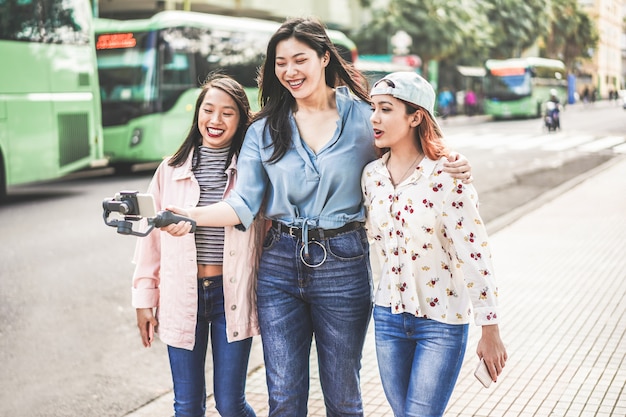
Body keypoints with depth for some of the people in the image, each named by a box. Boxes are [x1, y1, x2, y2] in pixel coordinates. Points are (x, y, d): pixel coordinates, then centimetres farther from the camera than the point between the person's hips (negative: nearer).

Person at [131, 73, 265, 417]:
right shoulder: (171, 170, 3)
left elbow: (266, 235, -1)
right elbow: (151, 238, 6)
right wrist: (144, 299, 5)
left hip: (232, 296, -1)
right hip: (181, 296, 2)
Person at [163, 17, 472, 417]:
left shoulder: (364, 116, -2)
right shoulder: (265, 129, 4)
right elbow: (245, 203, -1)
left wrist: (451, 169, -18)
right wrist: (194, 215, -18)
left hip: (342, 264, -2)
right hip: (279, 265, 2)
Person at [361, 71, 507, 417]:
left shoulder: (445, 177, -17)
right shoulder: (371, 175, 1)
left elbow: (475, 255, -17)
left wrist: (490, 330, -15)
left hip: (442, 322, -5)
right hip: (388, 316, 6)